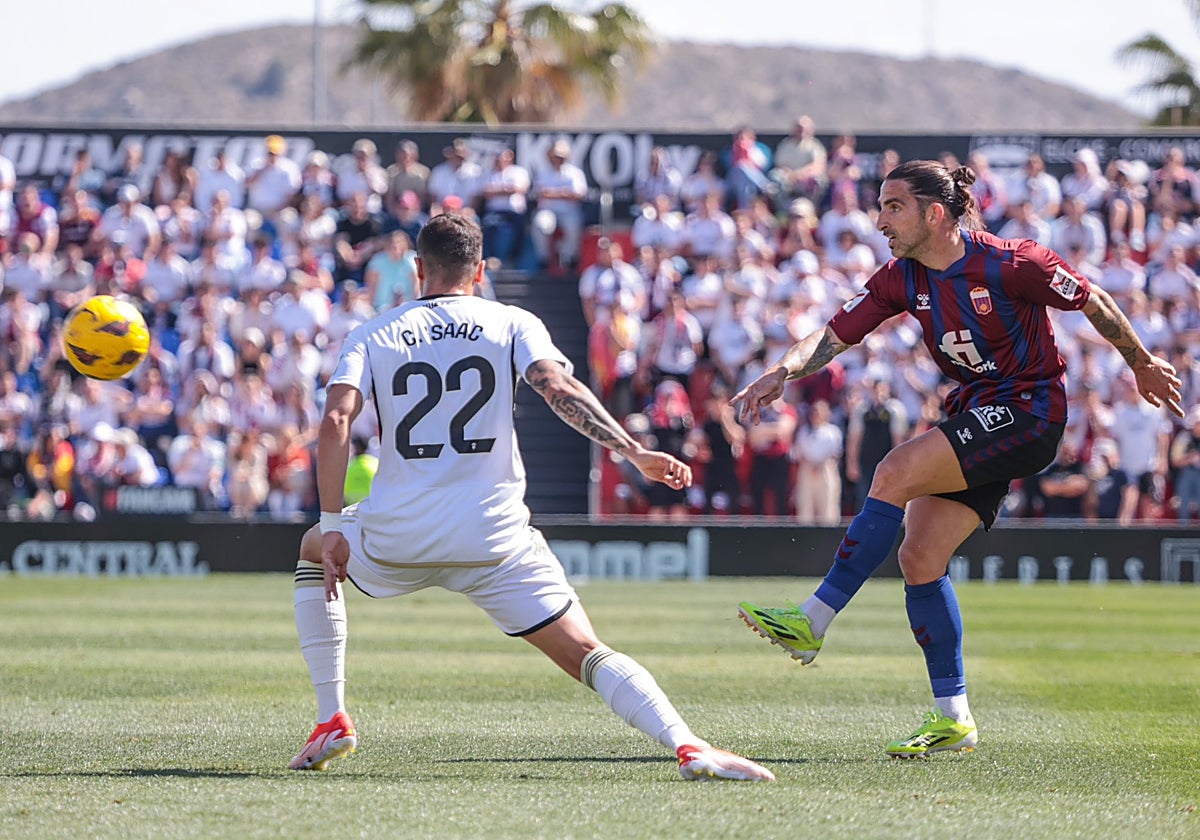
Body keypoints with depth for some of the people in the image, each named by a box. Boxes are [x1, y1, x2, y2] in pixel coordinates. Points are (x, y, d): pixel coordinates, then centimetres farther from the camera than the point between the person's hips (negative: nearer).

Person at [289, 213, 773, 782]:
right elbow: (559, 389, -10)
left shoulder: (373, 337, 10)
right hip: (495, 540, -1)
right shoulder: (512, 324, 8)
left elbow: (335, 422, -5)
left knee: (313, 550, 32)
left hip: (395, 541, 1)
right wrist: (634, 452, -11)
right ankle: (687, 746, -26)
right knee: (585, 655, -1)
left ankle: (332, 722, 25)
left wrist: (332, 526, -4)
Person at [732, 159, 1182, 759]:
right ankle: (952, 719, 4)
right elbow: (833, 336, -2)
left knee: (896, 474, -25)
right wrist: (784, 371, -22)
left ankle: (813, 620, -22)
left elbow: (1093, 302, -3)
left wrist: (1142, 365, 9)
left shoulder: (1011, 264, -17)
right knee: (919, 557, -3)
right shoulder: (903, 278, 1)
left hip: (1029, 412, -8)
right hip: (974, 412, 8)